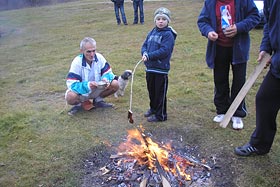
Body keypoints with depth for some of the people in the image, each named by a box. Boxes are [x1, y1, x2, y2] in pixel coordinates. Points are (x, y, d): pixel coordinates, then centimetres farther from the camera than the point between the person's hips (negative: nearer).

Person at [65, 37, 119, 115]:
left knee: (115, 84, -19)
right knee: (70, 97, -35)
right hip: (82, 91, -3)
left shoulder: (99, 57, -13)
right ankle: (80, 104, 3)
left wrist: (105, 79, -31)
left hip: (97, 89, 4)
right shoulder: (77, 62, -23)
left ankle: (98, 100, 6)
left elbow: (108, 73, -6)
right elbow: (71, 84, -26)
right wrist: (87, 85, -43)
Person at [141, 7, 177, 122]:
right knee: (151, 90, 20)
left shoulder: (168, 34, -11)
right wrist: (144, 53, -11)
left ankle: (160, 115, 15)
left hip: (161, 68, -7)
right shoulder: (152, 32, 12)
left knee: (160, 92, 3)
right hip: (150, 67, 7)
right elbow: (144, 45, 11)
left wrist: (149, 56, -22)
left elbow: (164, 51, -20)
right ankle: (153, 108, 40)